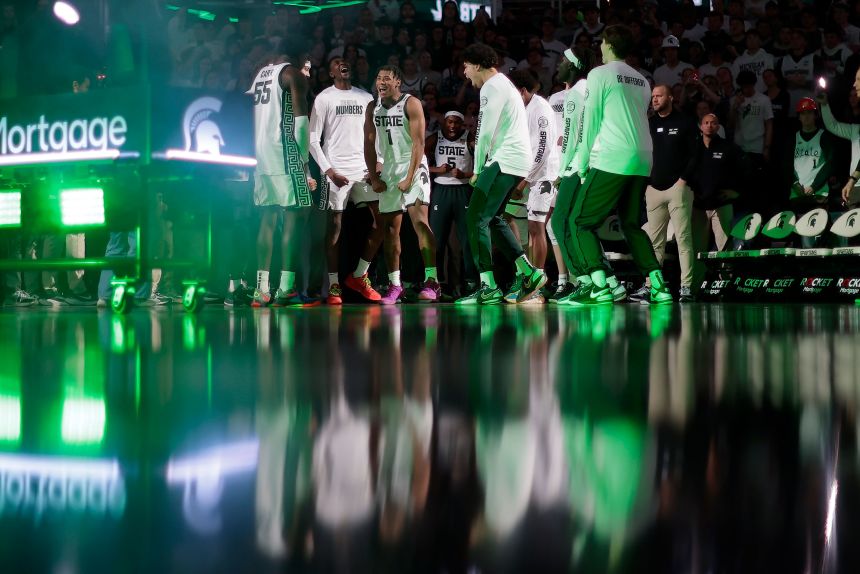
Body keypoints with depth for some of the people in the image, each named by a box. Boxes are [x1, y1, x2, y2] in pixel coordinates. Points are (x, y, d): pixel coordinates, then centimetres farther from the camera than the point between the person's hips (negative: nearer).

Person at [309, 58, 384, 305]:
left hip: (364, 170, 4)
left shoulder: (366, 97, 14)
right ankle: (334, 286, 3)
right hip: (337, 171, -4)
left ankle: (359, 276, 11)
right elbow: (313, 139, -2)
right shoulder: (324, 98, 1)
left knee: (382, 221, -2)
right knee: (335, 226, -3)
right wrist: (328, 170, -12)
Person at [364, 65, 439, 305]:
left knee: (420, 222, -18)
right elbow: (369, 145, 10)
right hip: (388, 170, 6)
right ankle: (394, 285, 10)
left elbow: (418, 143, -14)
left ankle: (432, 281, -20)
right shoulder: (373, 108, 7)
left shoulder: (411, 104, -9)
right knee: (390, 228, 5)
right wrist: (374, 178, 1)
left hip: (413, 166, -6)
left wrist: (410, 177, -19)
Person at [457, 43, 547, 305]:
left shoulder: (492, 87, -8)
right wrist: (483, 169, 16)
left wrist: (477, 170, -5)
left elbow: (486, 132, -14)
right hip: (518, 162, 10)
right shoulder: (504, 84, 24)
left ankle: (488, 288, -14)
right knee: (492, 218, 18)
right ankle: (529, 273, 13)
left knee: (476, 220, -10)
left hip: (505, 162, -10)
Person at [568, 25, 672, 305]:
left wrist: (582, 164, 5)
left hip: (611, 160, -7)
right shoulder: (642, 81, 20)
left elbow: (590, 121, -1)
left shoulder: (600, 74, 1)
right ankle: (658, 285, 6)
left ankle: (599, 286, -15)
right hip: (643, 161, 7)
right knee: (632, 224, 18)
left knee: (579, 221, -1)